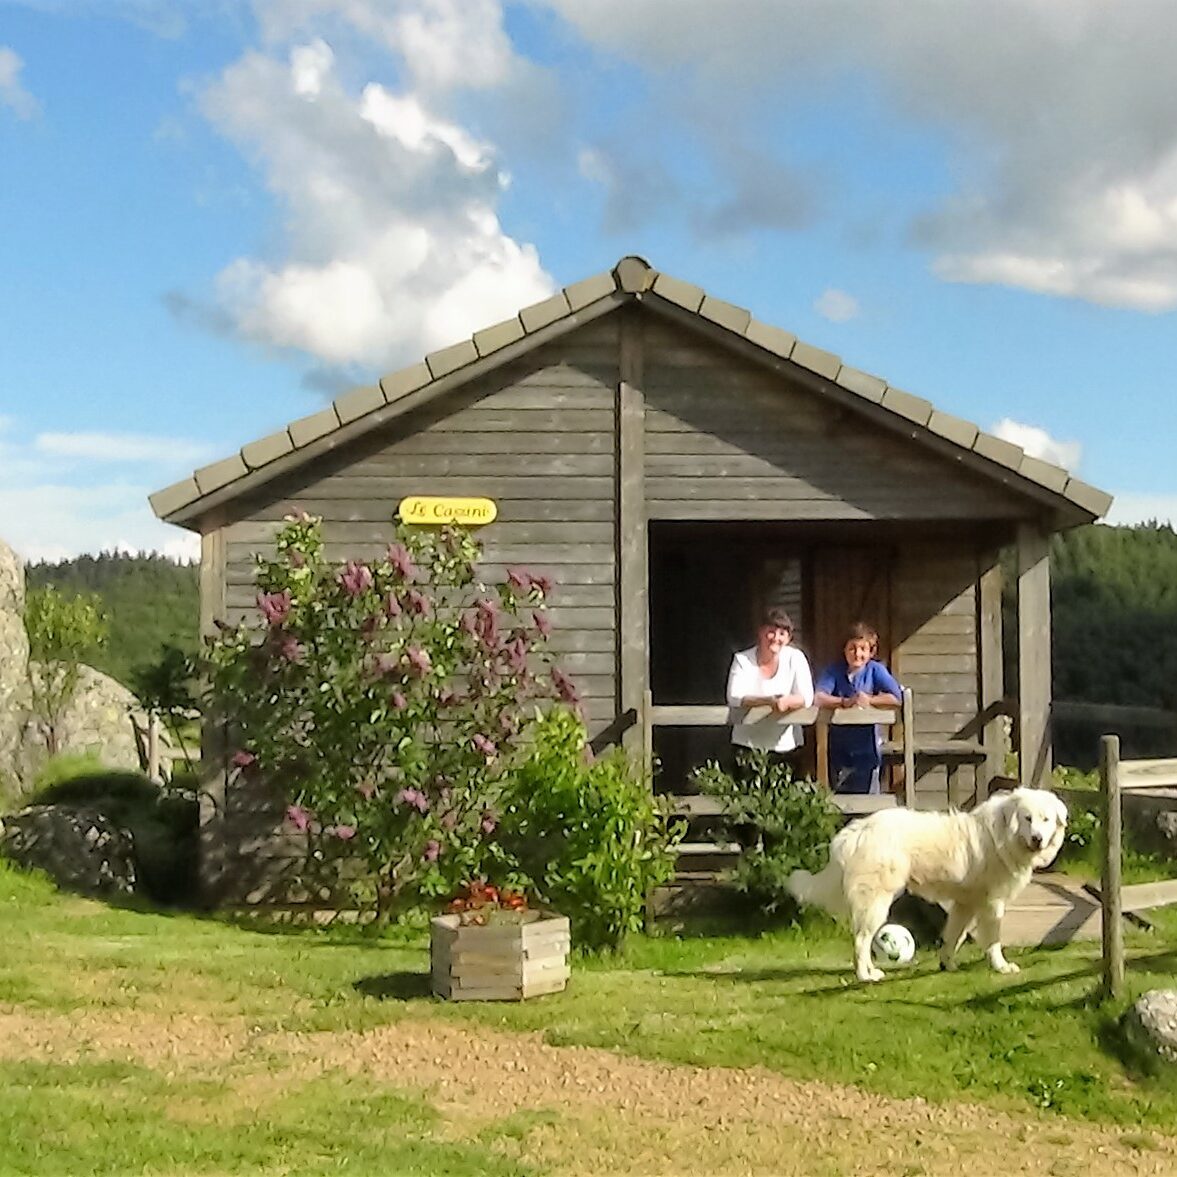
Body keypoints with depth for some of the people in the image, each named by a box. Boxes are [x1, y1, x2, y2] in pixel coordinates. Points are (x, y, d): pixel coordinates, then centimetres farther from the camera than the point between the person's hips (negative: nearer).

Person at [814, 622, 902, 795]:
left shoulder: (875, 670, -6)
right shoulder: (833, 671, -3)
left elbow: (896, 699, -17)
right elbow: (818, 698, -18)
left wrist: (868, 700, -18)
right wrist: (845, 702, -29)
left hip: (866, 746, -2)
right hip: (839, 746, 2)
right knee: (840, 797, 15)